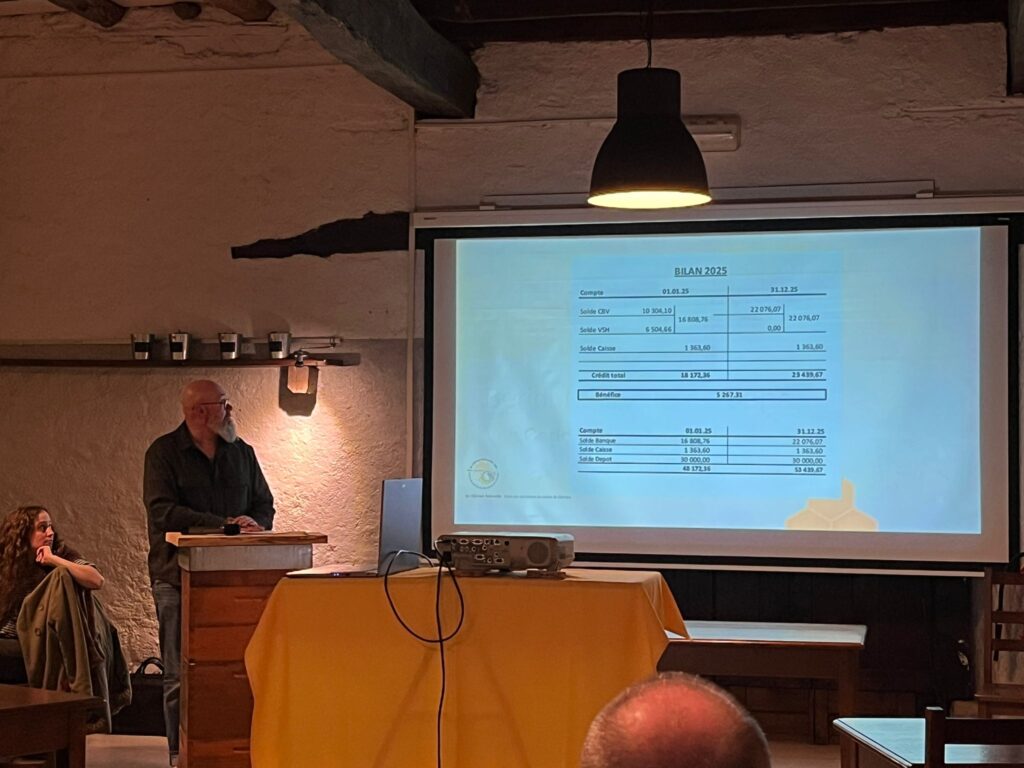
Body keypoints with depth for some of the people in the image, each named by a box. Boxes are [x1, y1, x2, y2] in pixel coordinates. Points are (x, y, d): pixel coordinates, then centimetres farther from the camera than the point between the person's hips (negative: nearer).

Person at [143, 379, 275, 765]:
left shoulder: (241, 452, 14)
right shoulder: (164, 453, -1)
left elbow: (264, 504, 18)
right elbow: (163, 511, -13)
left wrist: (253, 526, -6)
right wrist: (225, 524, -18)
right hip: (179, 577, -4)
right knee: (181, 674, -2)